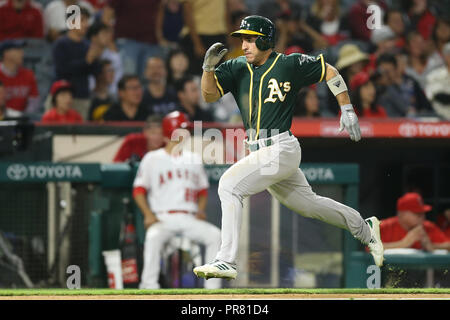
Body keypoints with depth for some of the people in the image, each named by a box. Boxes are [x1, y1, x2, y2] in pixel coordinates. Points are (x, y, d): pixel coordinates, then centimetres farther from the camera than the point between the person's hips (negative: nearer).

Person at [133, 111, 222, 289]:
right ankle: (149, 286, -31)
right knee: (154, 236, -36)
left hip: (190, 219, 4)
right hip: (163, 218, -4)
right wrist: (149, 215, -11)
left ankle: (213, 286, -19)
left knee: (215, 235, -22)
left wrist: (200, 210, 2)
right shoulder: (152, 159, 7)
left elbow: (203, 190, 23)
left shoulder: (194, 160, 18)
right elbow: (139, 190, 4)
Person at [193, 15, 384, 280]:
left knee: (230, 185, -22)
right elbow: (209, 95, -2)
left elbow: (330, 72, 5)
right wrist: (209, 67, -19)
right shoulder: (236, 68, 7)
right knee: (308, 204, 20)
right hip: (261, 153, 7)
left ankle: (227, 261, -24)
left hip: (282, 150, -7)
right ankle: (365, 229, 41)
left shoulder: (291, 64, -6)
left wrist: (347, 110, 3)